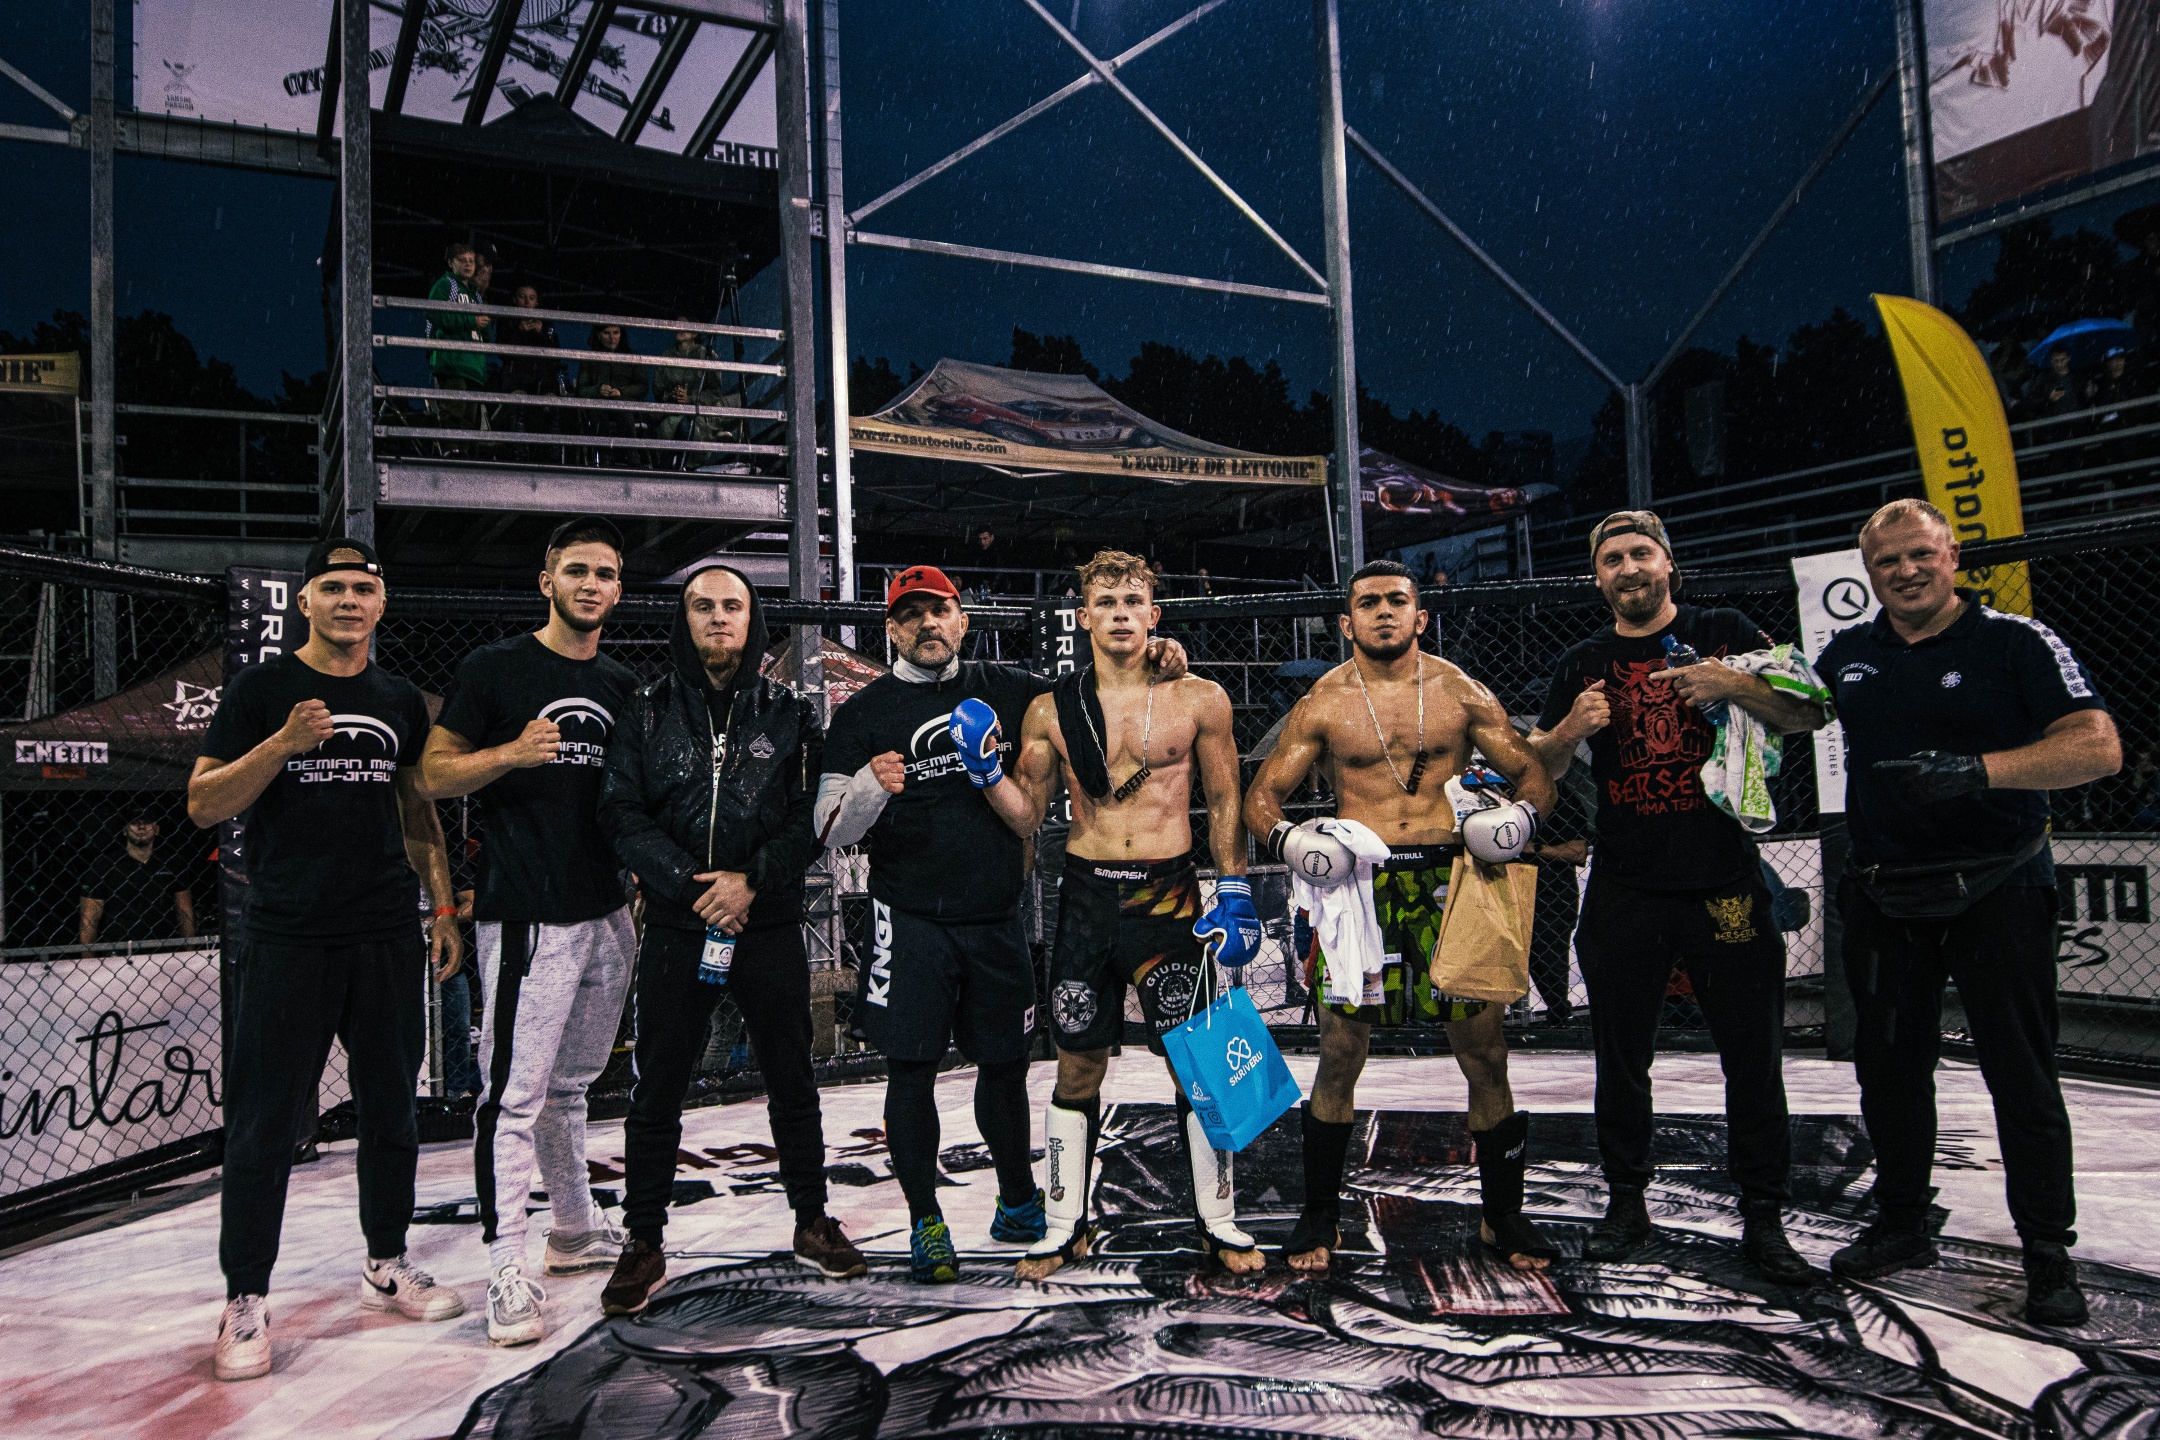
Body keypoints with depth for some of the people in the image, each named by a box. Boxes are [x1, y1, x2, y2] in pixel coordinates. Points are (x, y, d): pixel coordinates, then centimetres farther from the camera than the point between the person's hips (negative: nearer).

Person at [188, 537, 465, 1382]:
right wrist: (283, 744, -18)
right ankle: (245, 1302, 14)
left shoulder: (400, 700, 11)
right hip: (288, 940, -4)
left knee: (392, 1112, 12)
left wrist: (444, 908, 12)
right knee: (265, 1124, 1)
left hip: (388, 938, 4)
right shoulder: (262, 688, 0)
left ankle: (386, 1265, 27)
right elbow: (203, 805, -4)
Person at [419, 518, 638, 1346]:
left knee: (571, 1084, 17)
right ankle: (507, 1270, -1)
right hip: (526, 914, -6)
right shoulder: (495, 670, -2)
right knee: (514, 1092, -6)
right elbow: (434, 775, -3)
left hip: (607, 912, 6)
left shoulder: (623, 687, 15)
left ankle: (575, 1232, 29)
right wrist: (511, 753, -19)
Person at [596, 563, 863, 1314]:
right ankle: (643, 1244, 19)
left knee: (792, 1080, 11)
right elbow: (622, 813, -3)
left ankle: (812, 1221, 27)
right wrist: (691, 885, -13)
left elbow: (814, 814, -1)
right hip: (675, 925, 0)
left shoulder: (789, 711, 4)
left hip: (769, 923, 1)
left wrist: (754, 879, -13)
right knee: (657, 1090, 5)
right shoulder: (649, 710, 4)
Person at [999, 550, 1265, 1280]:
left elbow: (1224, 802, 7)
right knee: (1077, 1068, 8)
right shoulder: (1050, 711, 3)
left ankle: (1219, 1221, 22)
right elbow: (1027, 814, 7)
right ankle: (1065, 1226, 24)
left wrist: (1235, 896, 2)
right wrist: (986, 770, -10)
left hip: (1169, 896, -1)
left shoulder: (1199, 700, 1)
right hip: (1086, 897, 1)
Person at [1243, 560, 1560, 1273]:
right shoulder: (1323, 703, 5)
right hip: (1358, 879, -1)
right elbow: (1262, 797, 6)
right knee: (1340, 1054, -1)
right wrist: (1286, 837, -15)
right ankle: (1320, 1215, 17)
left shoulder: (1460, 692, 7)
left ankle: (1503, 1216, 20)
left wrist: (1521, 819, -13)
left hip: (1451, 876, 1)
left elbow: (1532, 774, 9)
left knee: (1485, 1052, 1)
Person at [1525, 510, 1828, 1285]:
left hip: (1725, 881, -1)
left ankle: (1763, 1216, 14)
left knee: (1754, 1055, 2)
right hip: (1624, 892, 2)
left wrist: (1734, 685, -18)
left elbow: (1809, 715, 0)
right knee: (1621, 1057, 8)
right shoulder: (1583, 664, 9)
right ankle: (1626, 1200, 23)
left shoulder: (1723, 634, 5)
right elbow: (1540, 768, 11)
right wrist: (1571, 729, -11)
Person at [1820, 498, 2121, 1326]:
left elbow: (2099, 747, -16)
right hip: (1884, 895, 5)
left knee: (2020, 1073, 0)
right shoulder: (1848, 654, 8)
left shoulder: (2018, 643, -7)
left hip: (1997, 891, -5)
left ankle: (2049, 1255, 14)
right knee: (1888, 1065, 12)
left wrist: (1979, 769, -29)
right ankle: (1901, 1227, 28)